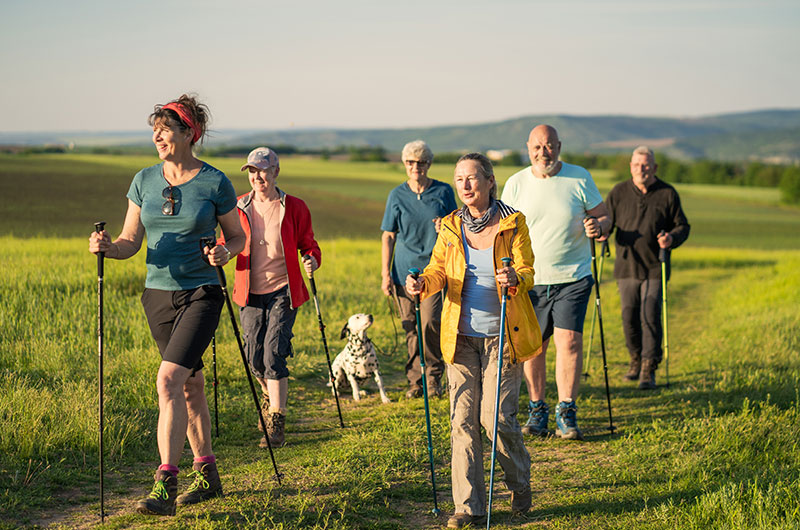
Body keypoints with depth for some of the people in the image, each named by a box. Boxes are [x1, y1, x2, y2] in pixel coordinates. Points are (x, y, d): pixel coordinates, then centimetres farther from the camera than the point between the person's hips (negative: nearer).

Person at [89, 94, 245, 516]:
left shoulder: (215, 183, -6)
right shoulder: (144, 181, 5)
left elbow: (237, 236, 5)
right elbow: (131, 241, 8)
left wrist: (225, 252, -17)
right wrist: (107, 247, -14)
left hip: (200, 294, -5)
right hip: (158, 294, 5)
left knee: (169, 381, -18)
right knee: (189, 386, 14)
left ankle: (165, 486, -19)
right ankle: (207, 476, 26)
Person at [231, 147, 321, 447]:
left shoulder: (294, 208, -2)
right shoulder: (239, 208, 3)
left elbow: (308, 244, 4)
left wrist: (312, 260, -18)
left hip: (283, 290, -3)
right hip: (251, 292, 3)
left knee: (274, 353, -13)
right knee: (255, 357, 5)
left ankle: (276, 423, -6)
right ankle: (271, 394, 39)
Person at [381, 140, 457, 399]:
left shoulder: (443, 192, 3)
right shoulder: (397, 195, 6)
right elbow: (388, 236, 9)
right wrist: (385, 274, 4)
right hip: (404, 270, 2)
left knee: (430, 322, -14)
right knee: (410, 327, 4)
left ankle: (434, 377, 3)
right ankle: (416, 379, 16)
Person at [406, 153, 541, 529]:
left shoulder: (513, 223, -3)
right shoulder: (450, 227, 7)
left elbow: (527, 272, -7)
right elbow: (438, 270, 4)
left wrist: (515, 279, -30)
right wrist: (422, 283, -18)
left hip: (502, 334, -3)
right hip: (461, 336, 3)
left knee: (496, 417, -6)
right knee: (462, 418, 0)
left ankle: (520, 484, 22)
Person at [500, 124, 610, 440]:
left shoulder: (580, 178, 1)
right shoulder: (515, 184, 4)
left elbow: (604, 216, 8)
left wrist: (598, 226, -14)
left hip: (573, 278, -2)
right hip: (529, 280, 2)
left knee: (568, 339, -11)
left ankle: (566, 412, -3)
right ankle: (537, 410, 18)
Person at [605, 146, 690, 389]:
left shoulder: (667, 194, 1)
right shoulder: (618, 193, 4)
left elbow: (682, 226, 6)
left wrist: (672, 238, -15)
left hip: (655, 268, -2)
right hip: (626, 267, 2)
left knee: (650, 317, -9)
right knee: (629, 317, 6)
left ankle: (649, 370, -4)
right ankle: (636, 360, 28)